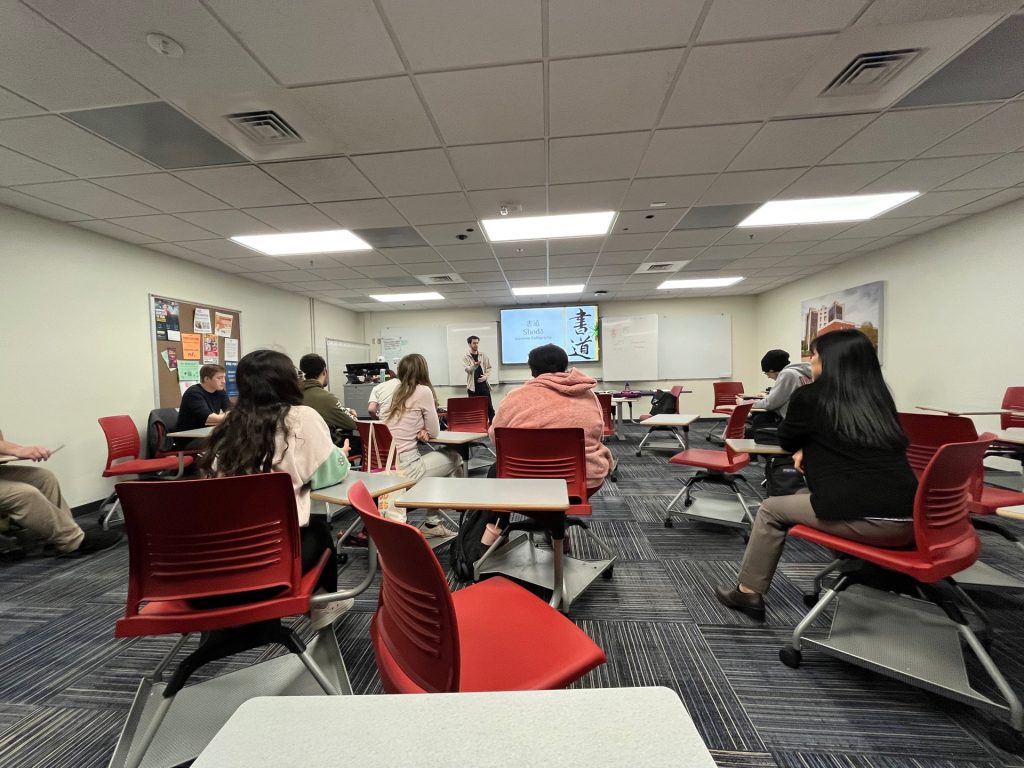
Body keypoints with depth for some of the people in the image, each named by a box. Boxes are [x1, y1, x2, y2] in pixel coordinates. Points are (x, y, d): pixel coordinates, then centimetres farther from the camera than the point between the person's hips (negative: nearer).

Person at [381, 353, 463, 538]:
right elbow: (434, 431, -2)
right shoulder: (423, 391, -9)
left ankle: (432, 523, 25)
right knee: (455, 458, 16)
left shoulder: (394, 391, 12)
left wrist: (417, 431, 5)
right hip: (404, 469, -7)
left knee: (444, 456, 25)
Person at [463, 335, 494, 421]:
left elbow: (489, 368, 11)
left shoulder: (484, 356, 8)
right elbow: (467, 369, -15)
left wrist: (485, 376, -8)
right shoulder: (466, 357, -1)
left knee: (489, 406, 4)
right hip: (472, 386, -2)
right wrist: (475, 365, -34)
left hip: (484, 384, 2)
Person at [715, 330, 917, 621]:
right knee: (803, 495, 26)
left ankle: (748, 592, 24)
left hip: (865, 519, -7)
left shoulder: (811, 396, -4)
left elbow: (786, 440, 11)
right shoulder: (879, 397, 13)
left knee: (771, 509, 14)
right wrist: (809, 448, 14)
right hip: (908, 517, 7)